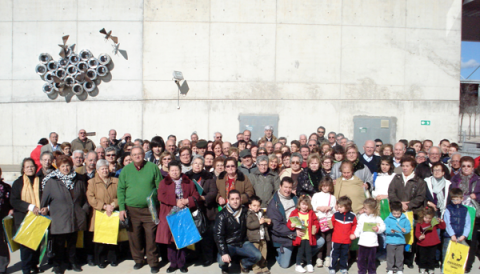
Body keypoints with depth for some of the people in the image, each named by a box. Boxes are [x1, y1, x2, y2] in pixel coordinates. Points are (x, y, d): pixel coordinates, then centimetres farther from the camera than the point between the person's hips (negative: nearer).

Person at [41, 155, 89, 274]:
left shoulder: (79, 180, 5)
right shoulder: (51, 181, -3)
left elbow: (85, 197, 11)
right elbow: (45, 199, 4)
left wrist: (84, 210, 4)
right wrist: (45, 209, 1)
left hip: (75, 218, 2)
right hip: (59, 218, -2)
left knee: (72, 242, 15)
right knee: (59, 243, 7)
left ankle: (73, 262, 31)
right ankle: (57, 264, 24)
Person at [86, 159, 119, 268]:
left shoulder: (115, 181, 12)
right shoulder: (92, 182, 5)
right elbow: (91, 198, -5)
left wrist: (113, 204, -12)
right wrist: (104, 206, -14)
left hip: (113, 214, 2)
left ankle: (112, 258, 18)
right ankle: (100, 260, 16)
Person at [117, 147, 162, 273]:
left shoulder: (153, 167, 0)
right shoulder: (126, 170, 6)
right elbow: (120, 190, 6)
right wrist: (122, 208, -2)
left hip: (150, 209, -2)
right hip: (132, 210, 2)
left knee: (151, 237, -1)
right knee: (134, 236, 11)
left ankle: (153, 262, 14)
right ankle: (138, 260, 29)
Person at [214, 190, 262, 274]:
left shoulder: (245, 212, 2)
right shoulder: (222, 215, -11)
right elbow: (218, 235, -15)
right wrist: (224, 253, -25)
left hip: (243, 243, 4)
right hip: (228, 244, -3)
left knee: (258, 256, -19)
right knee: (222, 260, -31)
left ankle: (244, 264, 16)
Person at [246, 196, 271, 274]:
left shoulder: (262, 213, 11)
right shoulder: (249, 215, -9)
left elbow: (265, 220, 26)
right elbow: (249, 225, -22)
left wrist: (268, 221, 2)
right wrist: (259, 222, -26)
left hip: (263, 238, 6)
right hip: (254, 239, -6)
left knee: (263, 254, 13)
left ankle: (263, 267, 26)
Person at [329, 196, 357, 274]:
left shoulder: (352, 216, -5)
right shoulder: (335, 215, -7)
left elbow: (354, 225, 7)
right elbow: (332, 223, 7)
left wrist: (353, 234, -1)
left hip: (346, 240, 1)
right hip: (336, 239, -1)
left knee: (344, 254, 15)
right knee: (334, 254, 6)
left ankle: (343, 268, 30)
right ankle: (332, 268, 17)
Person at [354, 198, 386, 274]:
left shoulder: (377, 218, -4)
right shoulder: (362, 216, 3)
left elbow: (383, 227, 1)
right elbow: (358, 227, 9)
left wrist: (377, 229, -16)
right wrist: (356, 234, 2)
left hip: (372, 243, -2)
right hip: (362, 242, 2)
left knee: (371, 259, 9)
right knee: (361, 258, 10)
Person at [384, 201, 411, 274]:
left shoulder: (404, 219, 3)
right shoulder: (388, 219, -4)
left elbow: (408, 227, 4)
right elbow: (385, 228, -8)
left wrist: (405, 230, -16)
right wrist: (390, 230, -26)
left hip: (401, 241, 2)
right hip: (390, 241, -2)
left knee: (399, 256, 10)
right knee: (390, 256, 5)